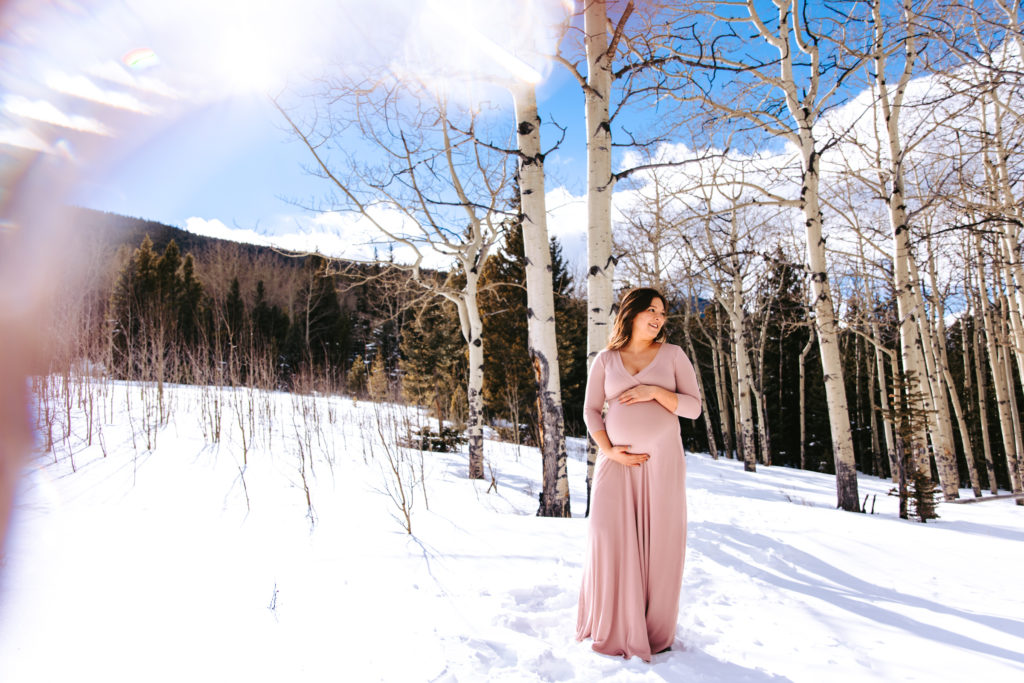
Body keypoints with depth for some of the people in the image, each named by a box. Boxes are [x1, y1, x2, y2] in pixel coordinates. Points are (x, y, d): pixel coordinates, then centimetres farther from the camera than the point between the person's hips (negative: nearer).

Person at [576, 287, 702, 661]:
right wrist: (607, 450, -10)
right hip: (618, 461, 0)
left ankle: (655, 631, 19)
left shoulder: (673, 354, 3)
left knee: (659, 543, 2)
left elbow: (693, 407, -1)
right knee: (610, 537, -7)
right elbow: (591, 410, 4)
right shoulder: (605, 360, 5)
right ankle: (612, 630, 9)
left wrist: (654, 392, -16)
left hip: (663, 461, 0)